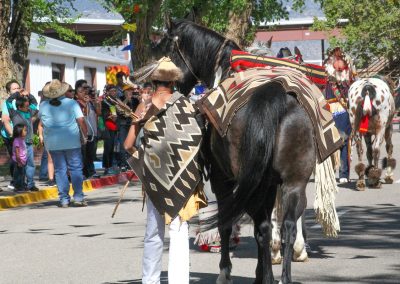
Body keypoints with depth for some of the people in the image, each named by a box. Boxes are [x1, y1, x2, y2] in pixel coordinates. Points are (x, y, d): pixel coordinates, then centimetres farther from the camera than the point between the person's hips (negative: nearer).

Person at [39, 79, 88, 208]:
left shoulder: (43, 106, 3)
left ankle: (64, 199, 4)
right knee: (75, 168, 3)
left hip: (52, 143, 2)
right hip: (71, 142, -2)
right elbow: (81, 121, -7)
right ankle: (78, 197, -2)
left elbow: (41, 120, 15)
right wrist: (85, 135, 0)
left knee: (60, 170, 6)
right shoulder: (71, 103, -5)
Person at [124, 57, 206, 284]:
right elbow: (197, 137, -9)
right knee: (179, 230, -2)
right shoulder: (183, 103, -5)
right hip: (182, 175, -2)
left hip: (154, 173, 2)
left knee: (154, 231, 13)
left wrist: (140, 155, 17)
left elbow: (129, 145, -2)